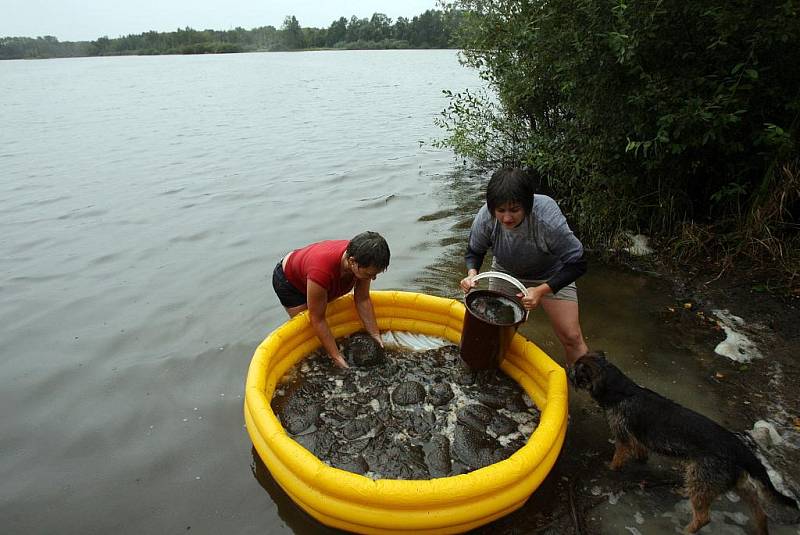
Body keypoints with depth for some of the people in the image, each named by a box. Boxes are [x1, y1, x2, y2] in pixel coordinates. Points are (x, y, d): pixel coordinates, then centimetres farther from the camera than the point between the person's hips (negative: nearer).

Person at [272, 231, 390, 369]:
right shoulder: (322, 271, -48)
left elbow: (363, 300, -17)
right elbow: (317, 319, -35)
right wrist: (337, 357, -32)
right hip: (288, 280, -6)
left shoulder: (361, 257, -31)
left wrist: (376, 336, -16)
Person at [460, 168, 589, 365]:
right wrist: (472, 273, -28)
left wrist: (541, 290, -36)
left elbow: (577, 263, -26)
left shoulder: (548, 219, -37)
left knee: (571, 338, -6)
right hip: (505, 273, 3)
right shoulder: (485, 218, -28)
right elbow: (474, 251, -6)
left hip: (552, 276, -2)